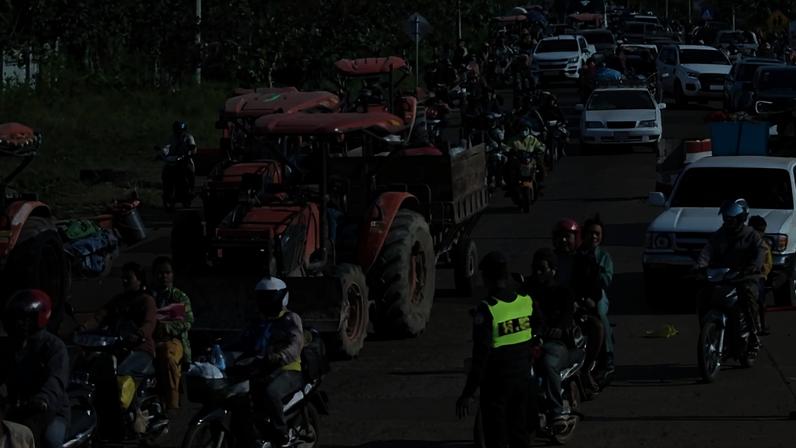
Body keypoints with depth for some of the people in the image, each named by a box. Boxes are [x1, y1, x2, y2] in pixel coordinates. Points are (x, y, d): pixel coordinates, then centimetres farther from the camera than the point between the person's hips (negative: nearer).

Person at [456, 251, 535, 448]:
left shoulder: (487, 310, -20)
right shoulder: (527, 302, -2)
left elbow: (481, 356, -21)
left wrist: (468, 393, -17)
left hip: (496, 381, -6)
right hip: (522, 377, 6)